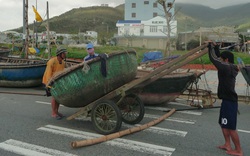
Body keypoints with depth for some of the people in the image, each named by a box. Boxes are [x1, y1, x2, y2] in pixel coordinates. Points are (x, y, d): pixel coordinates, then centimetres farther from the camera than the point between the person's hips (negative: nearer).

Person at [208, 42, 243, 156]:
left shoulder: (226, 68, -18)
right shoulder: (229, 68, 10)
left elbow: (213, 59, -16)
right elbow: (218, 59, 22)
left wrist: (211, 46, -3)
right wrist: (216, 47, 17)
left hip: (229, 101, -10)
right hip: (228, 100, 10)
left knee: (230, 127, -3)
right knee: (223, 124, 18)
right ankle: (227, 145, 27)